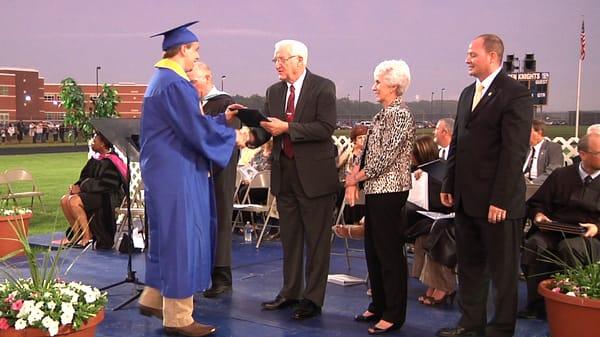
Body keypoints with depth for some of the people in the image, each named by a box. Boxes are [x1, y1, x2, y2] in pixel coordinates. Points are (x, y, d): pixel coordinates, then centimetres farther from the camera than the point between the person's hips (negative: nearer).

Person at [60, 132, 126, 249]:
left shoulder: (111, 162, -16)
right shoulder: (96, 158, 11)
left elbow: (104, 185, -23)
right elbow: (85, 177, 18)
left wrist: (81, 187, -19)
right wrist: (77, 185, -4)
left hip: (107, 198, -9)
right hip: (94, 193, 9)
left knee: (74, 201, -26)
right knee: (64, 200, -4)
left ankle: (87, 237, -16)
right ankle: (76, 234, 4)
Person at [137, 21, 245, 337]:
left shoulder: (162, 79, 15)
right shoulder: (174, 83, -18)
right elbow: (195, 129, -19)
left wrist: (222, 117, 18)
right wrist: (232, 136, -6)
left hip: (169, 170, 11)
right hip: (176, 173, -11)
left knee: (170, 235, 18)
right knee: (181, 236, -4)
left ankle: (153, 298, 28)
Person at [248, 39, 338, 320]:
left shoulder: (323, 87, -8)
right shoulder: (274, 91, 10)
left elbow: (326, 127, -18)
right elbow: (266, 127, 6)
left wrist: (287, 128, -21)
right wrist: (252, 135, -16)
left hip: (314, 174, -6)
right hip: (284, 174, 6)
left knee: (316, 240, 2)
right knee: (289, 237, 15)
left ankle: (313, 298, 11)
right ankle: (290, 292, 27)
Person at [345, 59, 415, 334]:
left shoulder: (401, 115, -13)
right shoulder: (381, 115, 14)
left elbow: (385, 158, -18)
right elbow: (368, 152, 15)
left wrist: (356, 177, -8)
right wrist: (354, 178, 1)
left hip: (390, 191, -9)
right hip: (375, 190, 9)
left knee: (390, 252, -2)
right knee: (373, 250, 15)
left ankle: (394, 315, 8)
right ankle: (378, 305, 27)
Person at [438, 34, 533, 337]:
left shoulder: (515, 94, -11)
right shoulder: (468, 93, 14)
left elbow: (514, 152, -16)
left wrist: (500, 200, -19)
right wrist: (449, 185, 12)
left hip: (497, 201, -8)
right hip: (466, 199, 8)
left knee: (502, 269, 6)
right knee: (469, 265, 15)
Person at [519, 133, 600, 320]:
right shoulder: (560, 175, 13)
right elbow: (536, 203, 19)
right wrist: (538, 214, -2)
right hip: (554, 232, 2)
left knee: (568, 247, -36)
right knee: (534, 244, -30)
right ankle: (537, 304, -24)